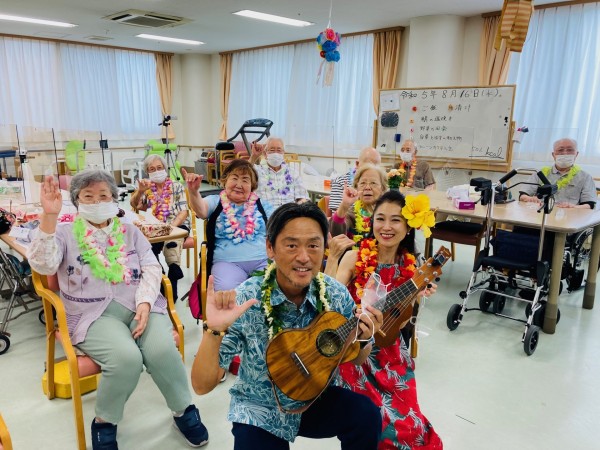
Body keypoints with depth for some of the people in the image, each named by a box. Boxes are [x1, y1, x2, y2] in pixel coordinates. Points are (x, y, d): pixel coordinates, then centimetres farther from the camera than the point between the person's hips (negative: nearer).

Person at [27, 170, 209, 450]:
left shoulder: (130, 231, 14)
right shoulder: (64, 233, 7)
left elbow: (151, 269, 5)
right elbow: (43, 265, -13)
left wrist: (144, 303, -13)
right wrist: (49, 216, -23)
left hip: (139, 305, 2)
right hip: (93, 314, -2)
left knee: (162, 350, -27)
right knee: (126, 358, -31)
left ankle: (184, 410, 0)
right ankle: (104, 422, -1)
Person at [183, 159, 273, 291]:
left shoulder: (263, 205, 16)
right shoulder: (215, 202, 11)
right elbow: (201, 210, -11)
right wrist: (193, 191, -33)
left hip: (263, 260, 2)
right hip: (227, 262, -1)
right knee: (227, 291, -33)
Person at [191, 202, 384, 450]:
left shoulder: (336, 294, -15)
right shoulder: (245, 300, -23)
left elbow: (354, 359, 3)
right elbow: (202, 385, -20)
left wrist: (362, 338, -20)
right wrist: (214, 330, -38)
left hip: (315, 399, 2)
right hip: (260, 413, -1)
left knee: (367, 416, -23)